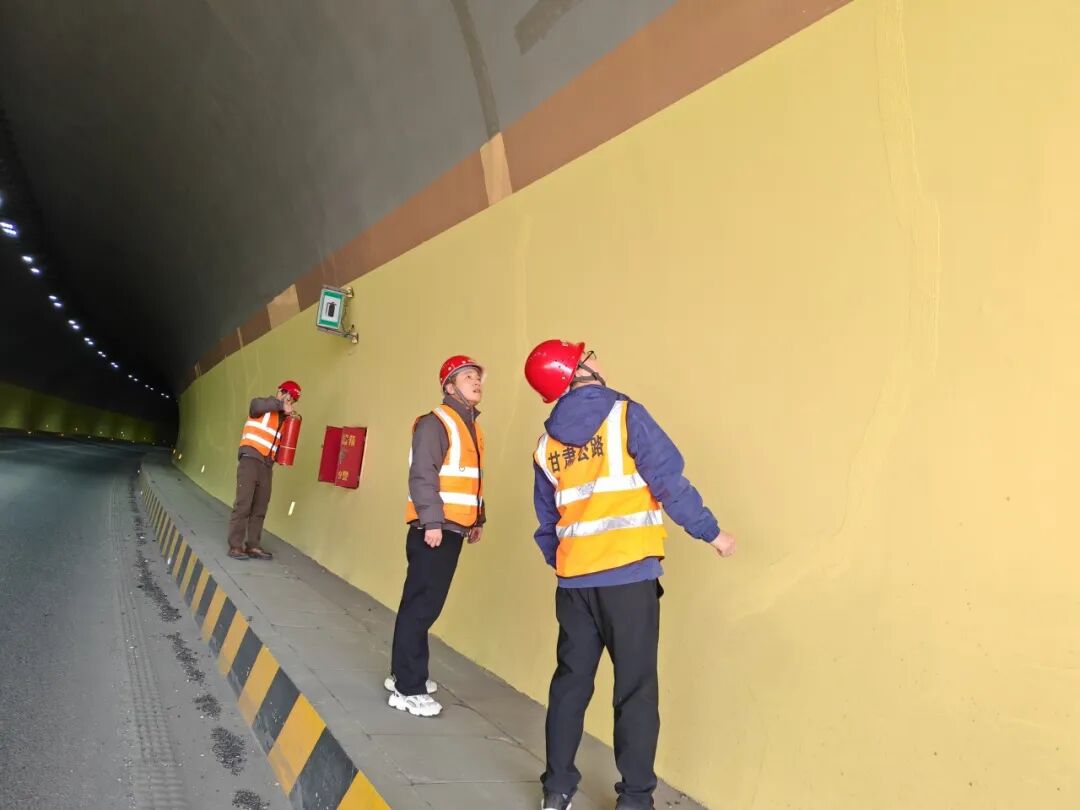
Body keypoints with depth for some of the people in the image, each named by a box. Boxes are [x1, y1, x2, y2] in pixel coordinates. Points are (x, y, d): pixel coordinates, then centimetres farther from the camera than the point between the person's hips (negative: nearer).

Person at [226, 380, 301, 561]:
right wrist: (280, 404, -18)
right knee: (243, 505, -9)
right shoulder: (262, 407, 0)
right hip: (250, 460, -6)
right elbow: (257, 405, -25)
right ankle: (235, 546, -6)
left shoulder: (283, 418, 17)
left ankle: (253, 546, 9)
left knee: (260, 509, 4)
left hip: (267, 465, 6)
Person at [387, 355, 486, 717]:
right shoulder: (435, 423, -11)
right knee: (422, 606, -6)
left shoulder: (472, 427, 16)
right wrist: (431, 521, -22)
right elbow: (422, 477, -18)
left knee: (425, 604, 15)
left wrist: (477, 520, 17)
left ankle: (405, 674, 25)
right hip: (434, 528, -9)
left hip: (454, 527, 9)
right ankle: (407, 688, 1)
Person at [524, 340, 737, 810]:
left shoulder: (546, 444, 10)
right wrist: (711, 532, 1)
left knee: (571, 681, 16)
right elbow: (669, 481, -10)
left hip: (575, 579, 5)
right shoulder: (626, 416, -6)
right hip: (629, 574, -5)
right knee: (636, 688, 5)